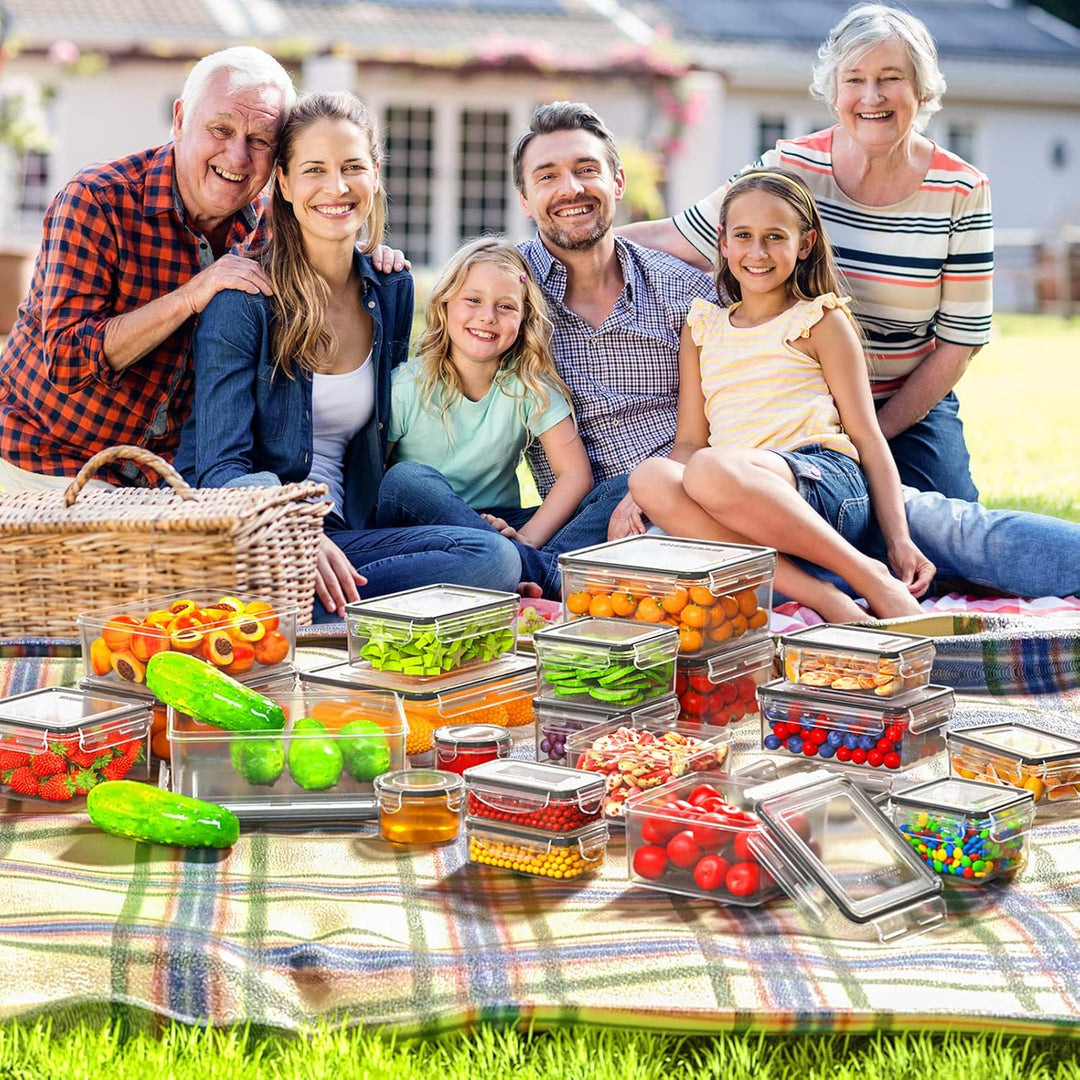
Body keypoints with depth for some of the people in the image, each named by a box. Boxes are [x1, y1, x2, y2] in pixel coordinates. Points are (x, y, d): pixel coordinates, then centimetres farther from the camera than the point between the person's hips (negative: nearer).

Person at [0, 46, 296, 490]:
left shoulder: (263, 224, -4)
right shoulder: (96, 202, -20)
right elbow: (66, 360, -26)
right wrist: (192, 295, -32)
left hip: (167, 462, 5)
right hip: (52, 451, -5)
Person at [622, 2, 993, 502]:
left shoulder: (960, 192, -6)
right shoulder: (790, 169, -5)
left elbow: (960, 340, -4)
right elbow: (676, 240, -1)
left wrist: (876, 433, -11)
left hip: (912, 409, 1)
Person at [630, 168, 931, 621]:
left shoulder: (821, 321, 13)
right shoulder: (702, 328, 25)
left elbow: (867, 436, 8)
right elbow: (689, 442, 18)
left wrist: (900, 541, -4)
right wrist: (632, 499, -3)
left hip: (825, 478, -4)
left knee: (710, 470, -37)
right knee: (651, 475, -31)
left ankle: (868, 575, -27)